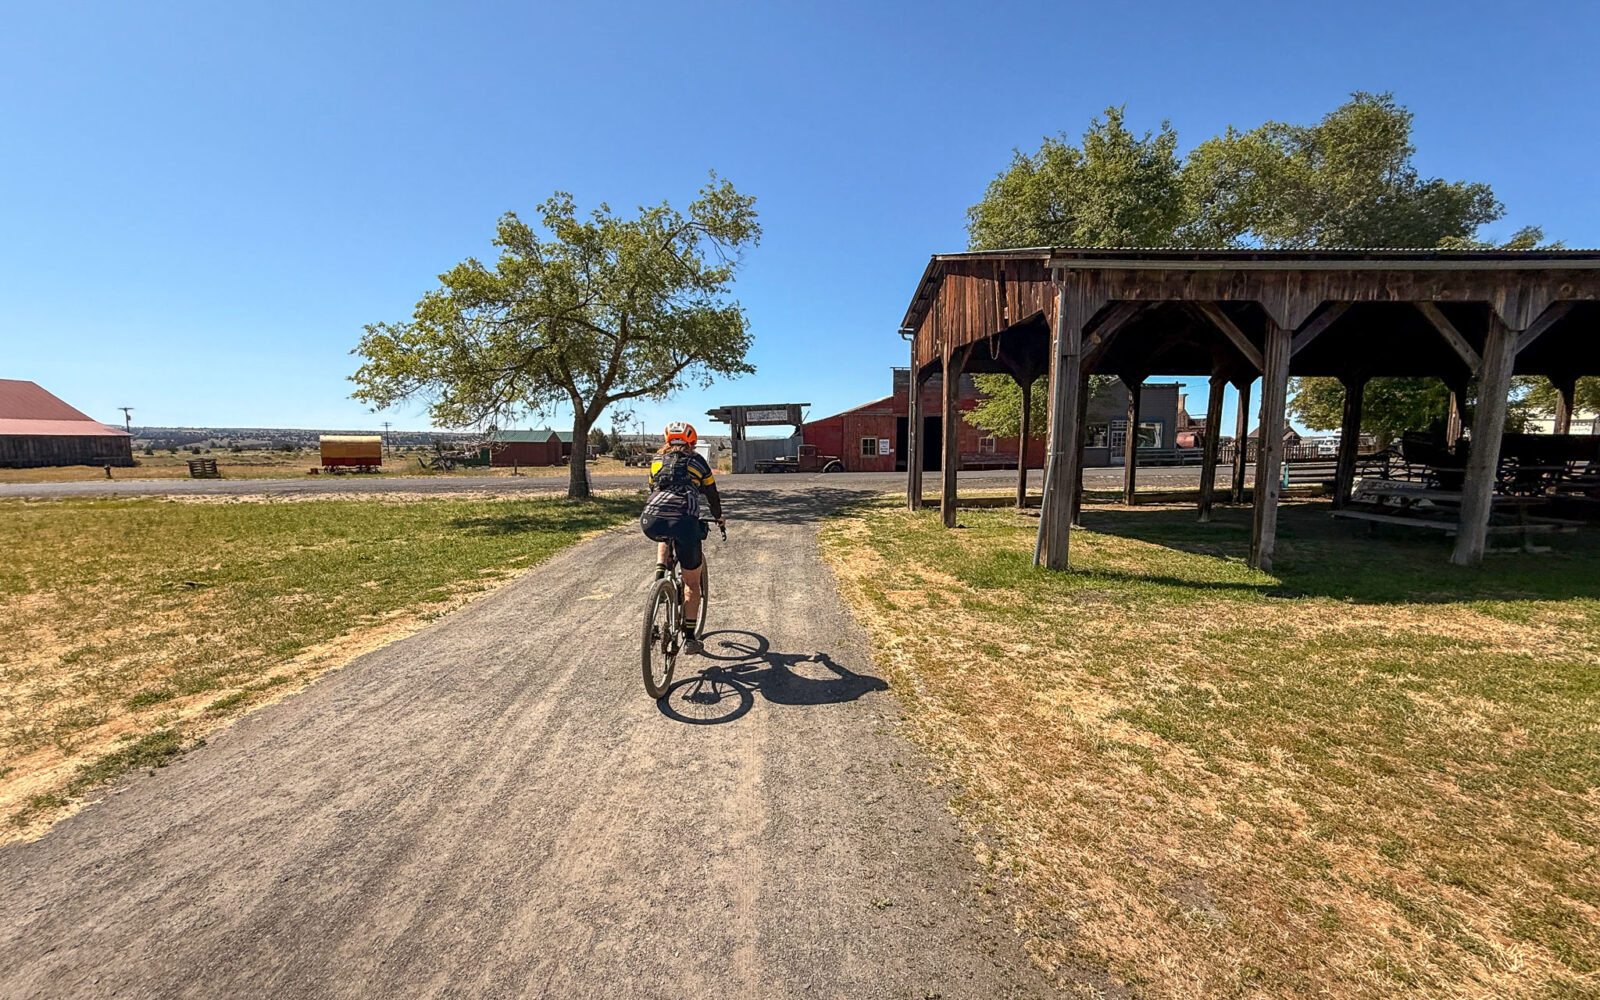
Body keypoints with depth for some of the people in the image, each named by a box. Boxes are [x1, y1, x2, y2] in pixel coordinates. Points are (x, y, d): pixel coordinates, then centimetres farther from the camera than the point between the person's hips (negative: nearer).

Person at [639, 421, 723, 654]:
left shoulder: (657, 460, 25)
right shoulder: (697, 461, 19)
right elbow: (712, 493, 28)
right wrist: (719, 517, 46)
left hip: (651, 523, 3)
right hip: (684, 522, -2)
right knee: (692, 583, 14)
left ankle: (660, 570, 20)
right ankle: (690, 638, 14)